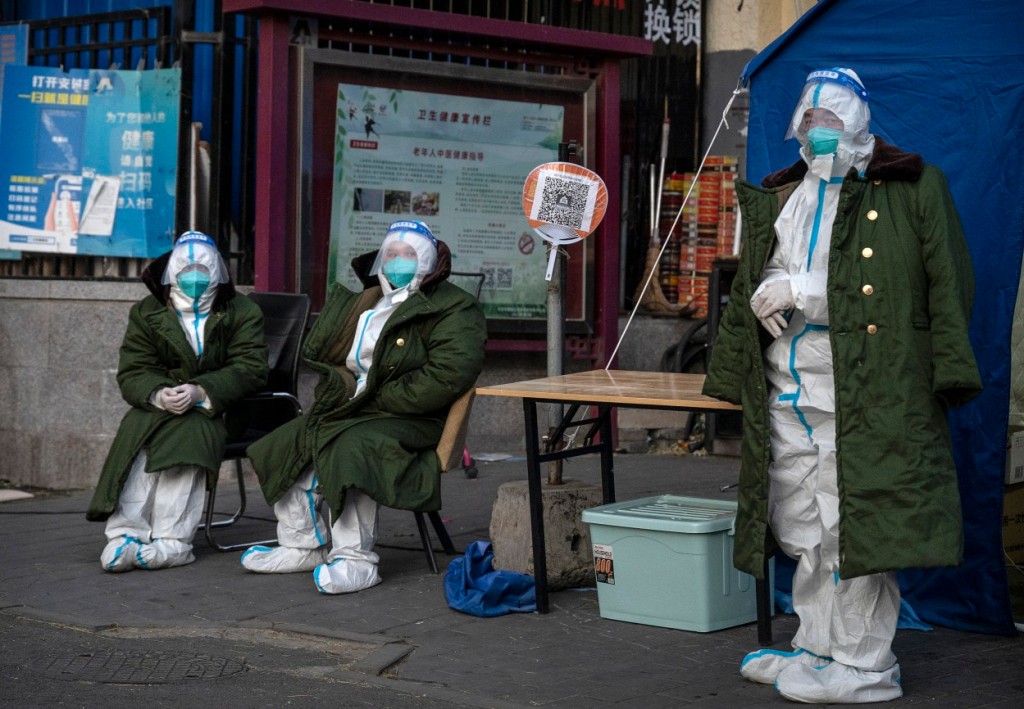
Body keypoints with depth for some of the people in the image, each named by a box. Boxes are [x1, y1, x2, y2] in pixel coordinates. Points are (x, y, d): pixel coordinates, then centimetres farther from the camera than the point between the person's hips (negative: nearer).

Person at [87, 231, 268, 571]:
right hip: (158, 405, 3)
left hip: (217, 411, -3)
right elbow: (131, 372, 3)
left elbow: (251, 367, -7)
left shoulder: (242, 312, 6)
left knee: (187, 433, -34)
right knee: (134, 432, -29)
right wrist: (158, 395, -22)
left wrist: (200, 392, -23)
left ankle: (173, 541, -39)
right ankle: (126, 533, -37)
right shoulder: (147, 312, 12)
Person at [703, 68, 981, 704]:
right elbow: (749, 293, 26)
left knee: (861, 527, -4)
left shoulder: (911, 188, 3)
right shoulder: (776, 202, 20)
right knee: (805, 532, 10)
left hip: (870, 395, -6)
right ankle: (818, 649, 23)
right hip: (787, 395, 6)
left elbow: (949, 284, -3)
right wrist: (733, 374, 17)